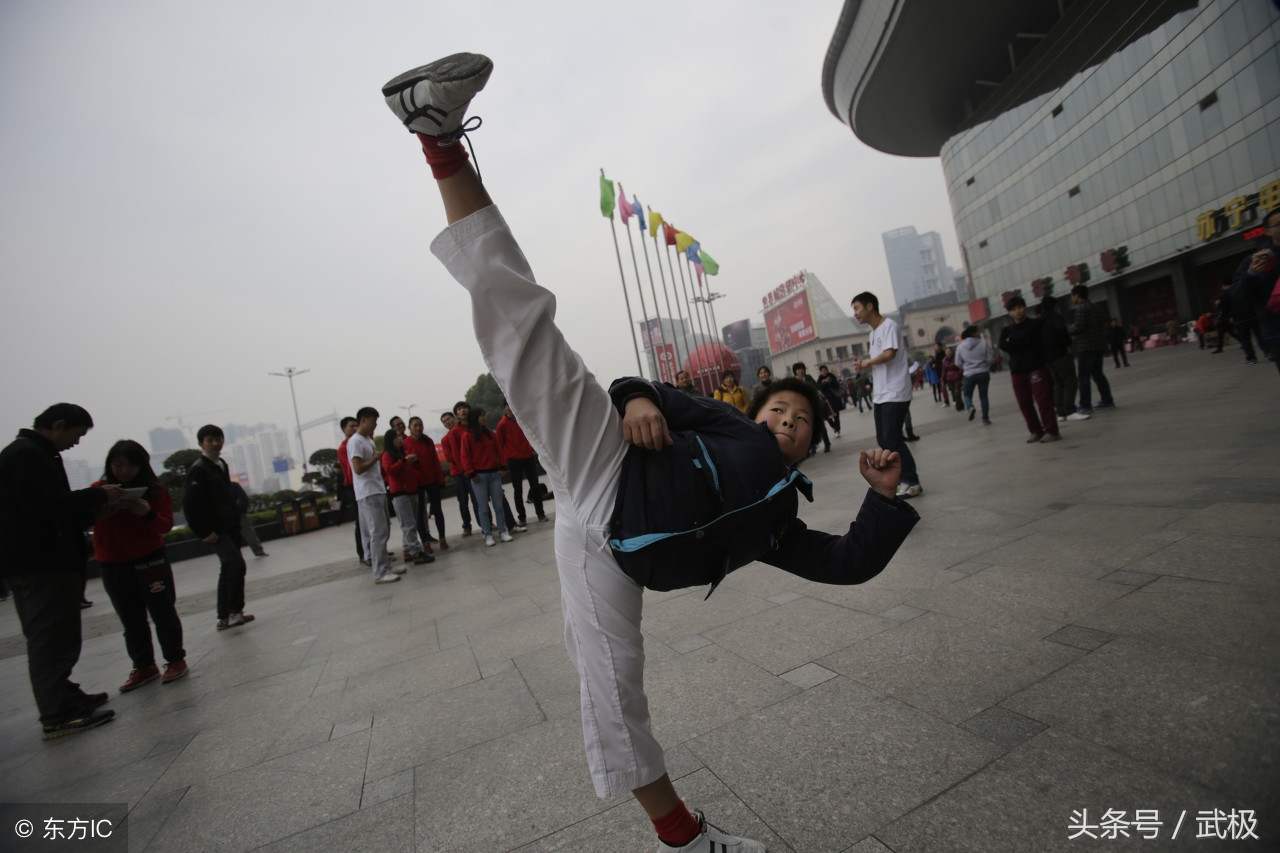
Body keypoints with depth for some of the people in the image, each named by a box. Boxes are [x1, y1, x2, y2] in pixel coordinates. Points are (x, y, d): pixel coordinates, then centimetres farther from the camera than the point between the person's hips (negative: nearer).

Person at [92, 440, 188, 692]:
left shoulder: (155, 490, -2)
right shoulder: (98, 490, 2)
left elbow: (166, 525, -7)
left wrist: (147, 513, -27)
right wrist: (99, 504, -28)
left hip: (150, 560, -2)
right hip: (112, 566, 2)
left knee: (163, 613, 5)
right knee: (131, 621, 12)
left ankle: (175, 659, 17)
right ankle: (144, 667, 24)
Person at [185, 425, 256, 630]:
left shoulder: (221, 465, 13)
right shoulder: (198, 469, -12)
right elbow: (190, 505, -17)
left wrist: (236, 523, 15)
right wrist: (204, 532, -18)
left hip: (229, 528, 9)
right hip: (215, 531, -9)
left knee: (228, 570, 13)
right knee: (236, 564, -19)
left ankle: (224, 617, 22)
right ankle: (235, 612, -7)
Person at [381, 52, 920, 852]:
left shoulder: (777, 517, 31)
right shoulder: (724, 424, 22)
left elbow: (851, 562, 27)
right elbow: (649, 392, 14)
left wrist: (885, 495, 18)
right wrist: (638, 396, -11)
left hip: (613, 558, 3)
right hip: (612, 477, -3)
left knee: (615, 689, 1)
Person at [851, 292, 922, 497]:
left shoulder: (889, 326, -10)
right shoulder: (873, 332, 18)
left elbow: (890, 353, -23)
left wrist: (868, 362, -9)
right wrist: (864, 365, 0)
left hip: (895, 394, -9)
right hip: (880, 395, 9)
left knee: (892, 439, -11)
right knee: (883, 440, 9)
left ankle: (912, 483, -1)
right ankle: (902, 478, 18)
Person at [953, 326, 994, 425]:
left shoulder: (960, 347, -2)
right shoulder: (983, 343, -7)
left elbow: (958, 363, 2)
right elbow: (991, 358, -7)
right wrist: (984, 364, 13)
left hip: (969, 375, 0)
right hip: (983, 373, 0)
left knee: (967, 394, 14)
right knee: (983, 396, 10)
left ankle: (970, 407, -17)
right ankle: (985, 417, 11)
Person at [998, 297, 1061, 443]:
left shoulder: (1037, 324, 5)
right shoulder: (1006, 330, 11)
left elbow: (1044, 342, -7)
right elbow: (1003, 346, -5)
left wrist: (1014, 342, -6)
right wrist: (1024, 340, -10)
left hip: (1037, 368, -3)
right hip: (1017, 372, 3)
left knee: (1043, 400, -5)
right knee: (1024, 404, 5)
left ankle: (1051, 431, 2)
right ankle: (1036, 431, 17)